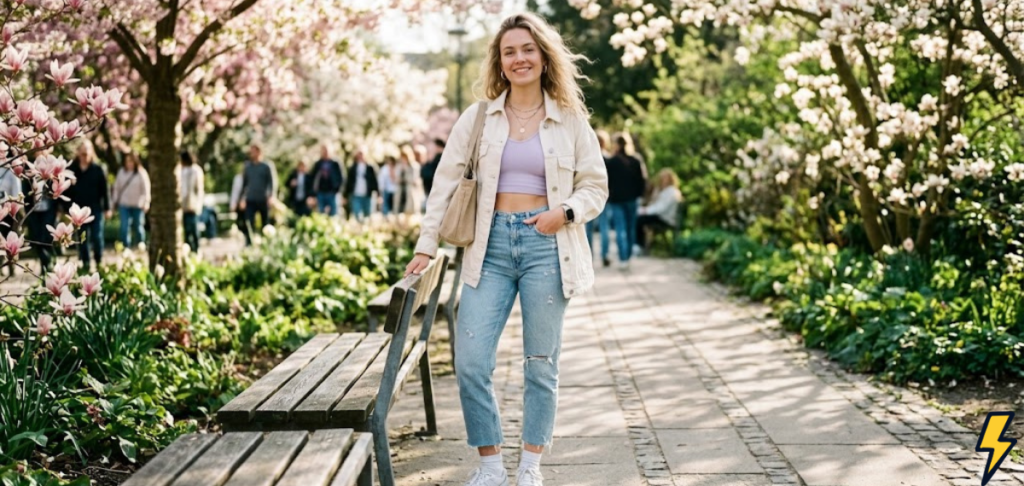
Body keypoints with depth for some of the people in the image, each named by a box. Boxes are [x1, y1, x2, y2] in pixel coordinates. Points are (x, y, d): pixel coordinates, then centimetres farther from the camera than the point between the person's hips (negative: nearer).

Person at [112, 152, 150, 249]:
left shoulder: (141, 173, -5)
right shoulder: (121, 172, 4)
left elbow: (145, 189, -5)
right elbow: (116, 187, 11)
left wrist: (146, 203, -10)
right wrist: (115, 201, 10)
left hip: (137, 205, -2)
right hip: (124, 205, 2)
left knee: (138, 227, 9)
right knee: (124, 227, -6)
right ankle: (126, 248, -2)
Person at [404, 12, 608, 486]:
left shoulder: (570, 122, 5)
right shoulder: (477, 118, 7)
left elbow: (595, 187, 9)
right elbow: (446, 182, 7)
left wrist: (566, 211, -11)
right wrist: (426, 245, 1)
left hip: (545, 246, -1)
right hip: (491, 246, 1)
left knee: (541, 363, 5)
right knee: (470, 363, -7)